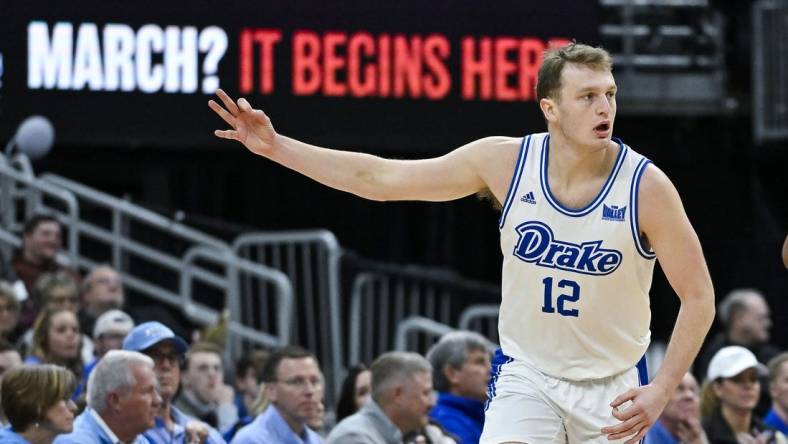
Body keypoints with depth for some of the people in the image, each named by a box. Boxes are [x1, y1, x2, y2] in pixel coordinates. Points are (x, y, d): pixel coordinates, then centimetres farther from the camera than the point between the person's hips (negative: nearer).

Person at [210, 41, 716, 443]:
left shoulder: (645, 185, -16)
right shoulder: (505, 161, -11)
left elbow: (699, 297, -8)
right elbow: (382, 178, -3)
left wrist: (661, 392, -19)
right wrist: (275, 147, -7)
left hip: (613, 390, 0)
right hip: (526, 377, 0)